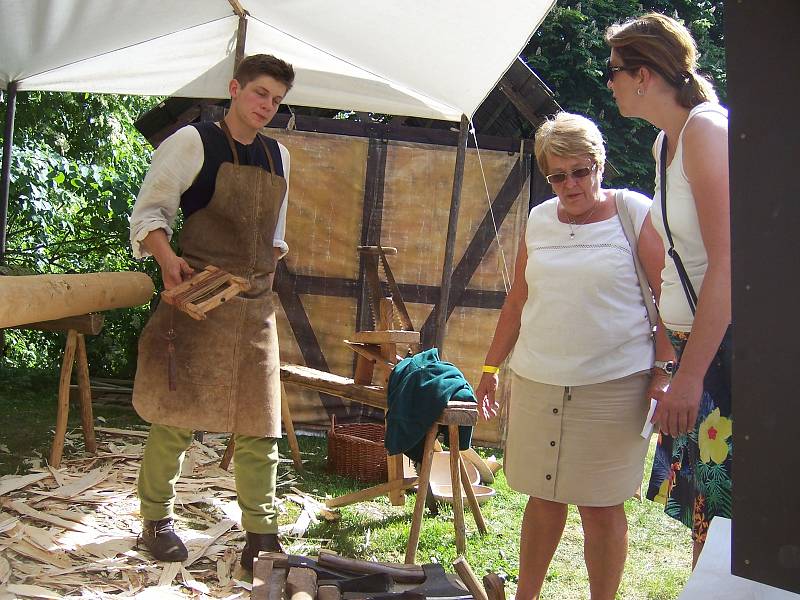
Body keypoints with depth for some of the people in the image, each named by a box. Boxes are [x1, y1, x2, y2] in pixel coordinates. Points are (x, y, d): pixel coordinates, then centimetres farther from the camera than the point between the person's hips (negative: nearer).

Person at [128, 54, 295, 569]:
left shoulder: (278, 156, 15)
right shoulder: (192, 141, -3)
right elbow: (150, 210, -5)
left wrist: (268, 267, 14)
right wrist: (169, 261, -20)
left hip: (256, 307, 5)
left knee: (258, 423, 3)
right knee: (176, 413, 1)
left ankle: (262, 537, 9)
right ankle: (156, 518, 20)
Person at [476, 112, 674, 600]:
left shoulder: (637, 214, -2)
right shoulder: (539, 220, 11)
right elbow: (518, 302, 17)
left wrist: (663, 370, -12)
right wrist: (492, 366, 16)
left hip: (612, 386, -4)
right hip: (536, 382, 4)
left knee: (601, 506, 3)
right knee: (544, 498, 13)